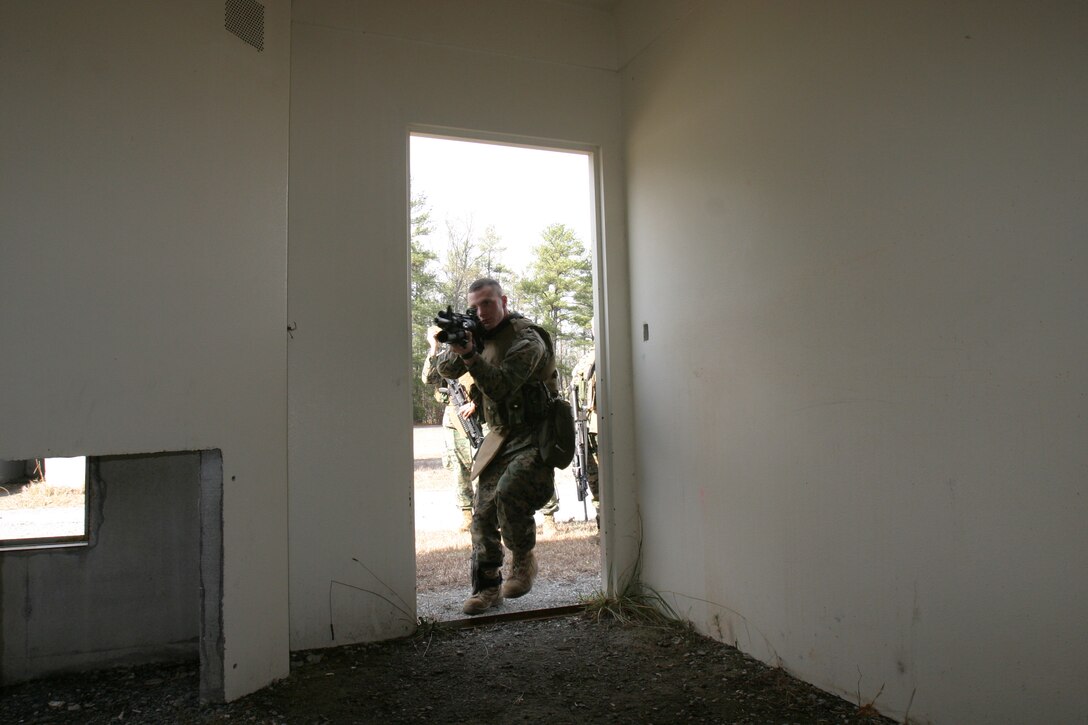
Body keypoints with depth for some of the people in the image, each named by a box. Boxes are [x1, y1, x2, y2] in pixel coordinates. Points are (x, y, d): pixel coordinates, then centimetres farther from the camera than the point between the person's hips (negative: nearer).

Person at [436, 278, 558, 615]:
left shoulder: (526, 340, -17)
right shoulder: (480, 333, 7)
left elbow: (501, 387, -25)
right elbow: (446, 369, 5)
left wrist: (470, 355, -35)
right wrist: (457, 344, -15)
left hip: (534, 435, -7)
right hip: (500, 436, 7)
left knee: (509, 492, -27)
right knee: (484, 511, 3)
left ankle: (523, 561, -1)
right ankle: (487, 588, 15)